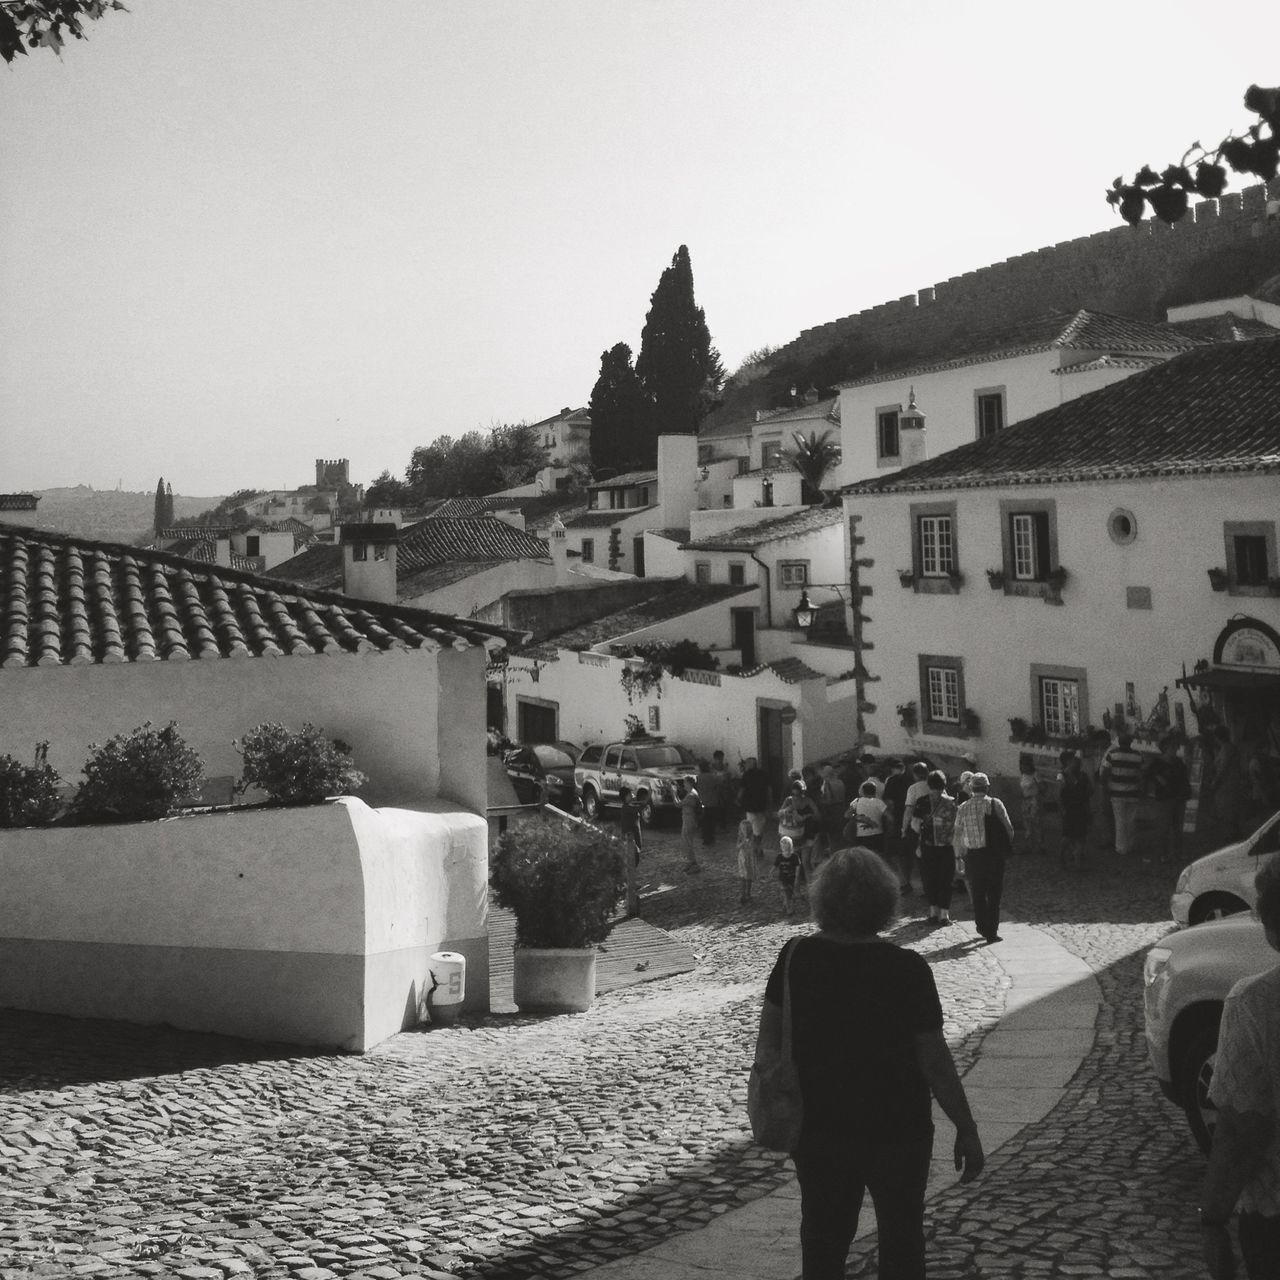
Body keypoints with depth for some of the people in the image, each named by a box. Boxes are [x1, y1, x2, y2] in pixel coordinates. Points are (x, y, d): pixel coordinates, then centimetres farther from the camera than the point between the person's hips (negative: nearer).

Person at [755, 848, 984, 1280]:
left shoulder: (797, 957, -11)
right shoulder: (908, 969, -19)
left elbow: (768, 1041, -2)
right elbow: (935, 1060, -15)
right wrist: (966, 1130, -4)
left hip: (816, 1127, 3)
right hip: (896, 1130, -2)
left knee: (823, 1236, 19)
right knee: (901, 1237, 19)